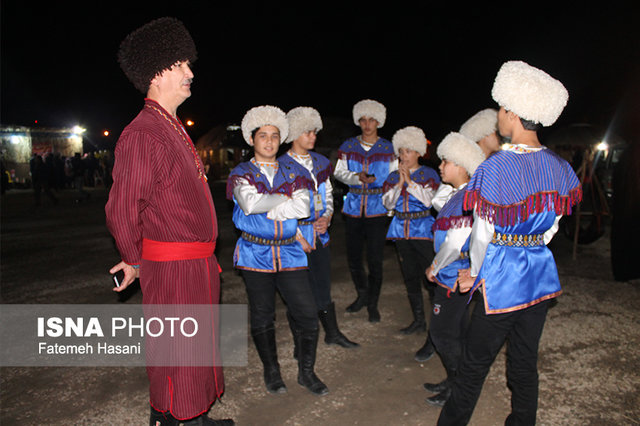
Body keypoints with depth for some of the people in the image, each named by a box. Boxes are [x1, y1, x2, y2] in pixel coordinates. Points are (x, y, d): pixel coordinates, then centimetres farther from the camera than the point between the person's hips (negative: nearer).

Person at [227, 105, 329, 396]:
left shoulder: (293, 172, 9)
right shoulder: (241, 174, 3)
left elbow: (303, 208, -8)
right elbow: (251, 203, -17)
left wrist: (265, 207, -11)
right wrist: (287, 198, -7)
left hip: (290, 253, 2)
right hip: (255, 254, -1)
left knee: (308, 313, -1)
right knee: (262, 316, 9)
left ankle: (306, 372, 20)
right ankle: (271, 371, 30)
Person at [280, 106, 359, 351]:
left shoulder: (321, 162, 10)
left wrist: (327, 218, -3)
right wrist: (298, 237, -14)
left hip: (320, 235, 5)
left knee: (323, 286, 15)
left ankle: (332, 333, 31)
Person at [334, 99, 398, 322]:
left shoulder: (388, 148, 3)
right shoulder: (348, 146, 7)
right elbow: (339, 172, 5)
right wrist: (358, 177, -12)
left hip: (377, 208, -2)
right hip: (354, 207, 2)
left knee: (375, 259, -3)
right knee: (353, 256, 9)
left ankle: (373, 304, 16)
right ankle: (362, 294, 33)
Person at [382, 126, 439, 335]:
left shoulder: (429, 174, 0)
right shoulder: (393, 176, 10)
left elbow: (428, 200, -13)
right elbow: (388, 203, 1)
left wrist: (409, 180, -15)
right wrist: (399, 183, -10)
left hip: (423, 229, -4)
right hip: (401, 230, 5)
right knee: (410, 276, 10)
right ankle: (419, 320, 22)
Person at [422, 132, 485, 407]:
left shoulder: (467, 197, -22)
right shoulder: (458, 195, 9)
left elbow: (455, 242, -25)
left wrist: (434, 268, -13)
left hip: (455, 278, -9)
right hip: (452, 276, 10)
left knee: (442, 332, 1)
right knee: (454, 330, 19)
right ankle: (453, 381, 34)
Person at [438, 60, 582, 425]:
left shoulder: (495, 168, -20)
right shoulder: (560, 168, -1)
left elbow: (483, 234, -13)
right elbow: (552, 227, 7)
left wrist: (474, 274, 3)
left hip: (502, 278, -6)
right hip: (541, 276, 6)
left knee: (475, 364, 10)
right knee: (525, 364, 20)